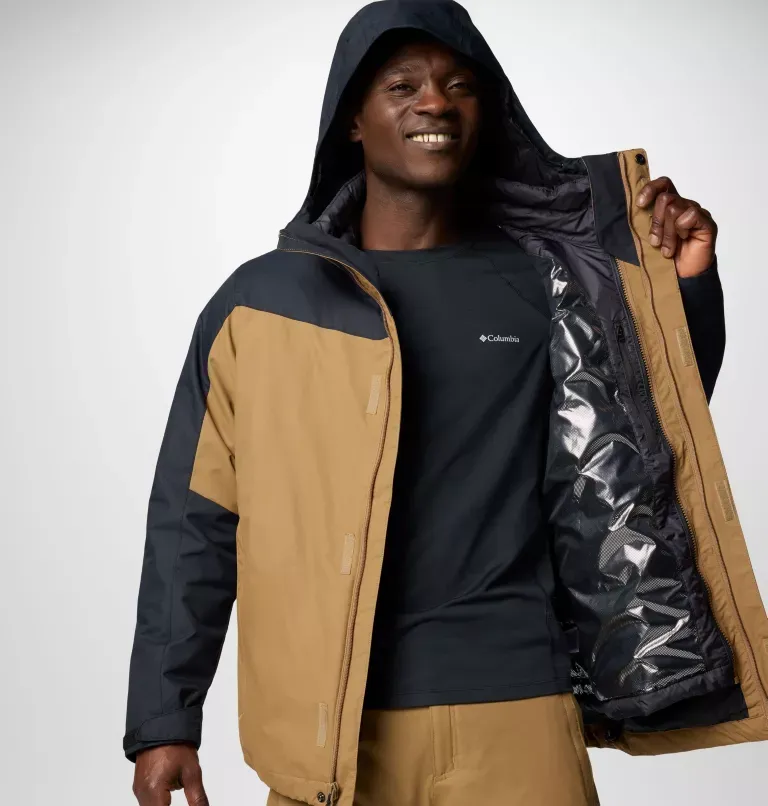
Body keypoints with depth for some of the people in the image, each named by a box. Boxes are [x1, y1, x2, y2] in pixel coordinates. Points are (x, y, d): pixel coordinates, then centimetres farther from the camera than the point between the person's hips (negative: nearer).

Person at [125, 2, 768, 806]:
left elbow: (651, 443, 13)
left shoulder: (542, 287, 5)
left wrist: (685, 287, -1)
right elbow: (193, 523, 5)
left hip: (512, 707, 0)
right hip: (323, 728, 0)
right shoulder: (262, 300, 3)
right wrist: (164, 718, 1)